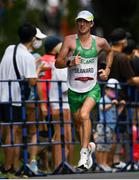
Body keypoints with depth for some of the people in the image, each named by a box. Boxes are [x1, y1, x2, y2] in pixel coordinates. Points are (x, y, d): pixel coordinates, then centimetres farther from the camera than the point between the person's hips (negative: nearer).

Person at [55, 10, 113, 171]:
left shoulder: (100, 42, -2)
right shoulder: (70, 40, -7)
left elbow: (109, 51, 22)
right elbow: (57, 63, -9)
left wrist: (107, 69, 9)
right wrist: (70, 63, -28)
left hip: (92, 88, -1)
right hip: (74, 90, 1)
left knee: (84, 115, -25)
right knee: (78, 122, 13)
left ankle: (84, 152, -21)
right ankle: (89, 147, 39)